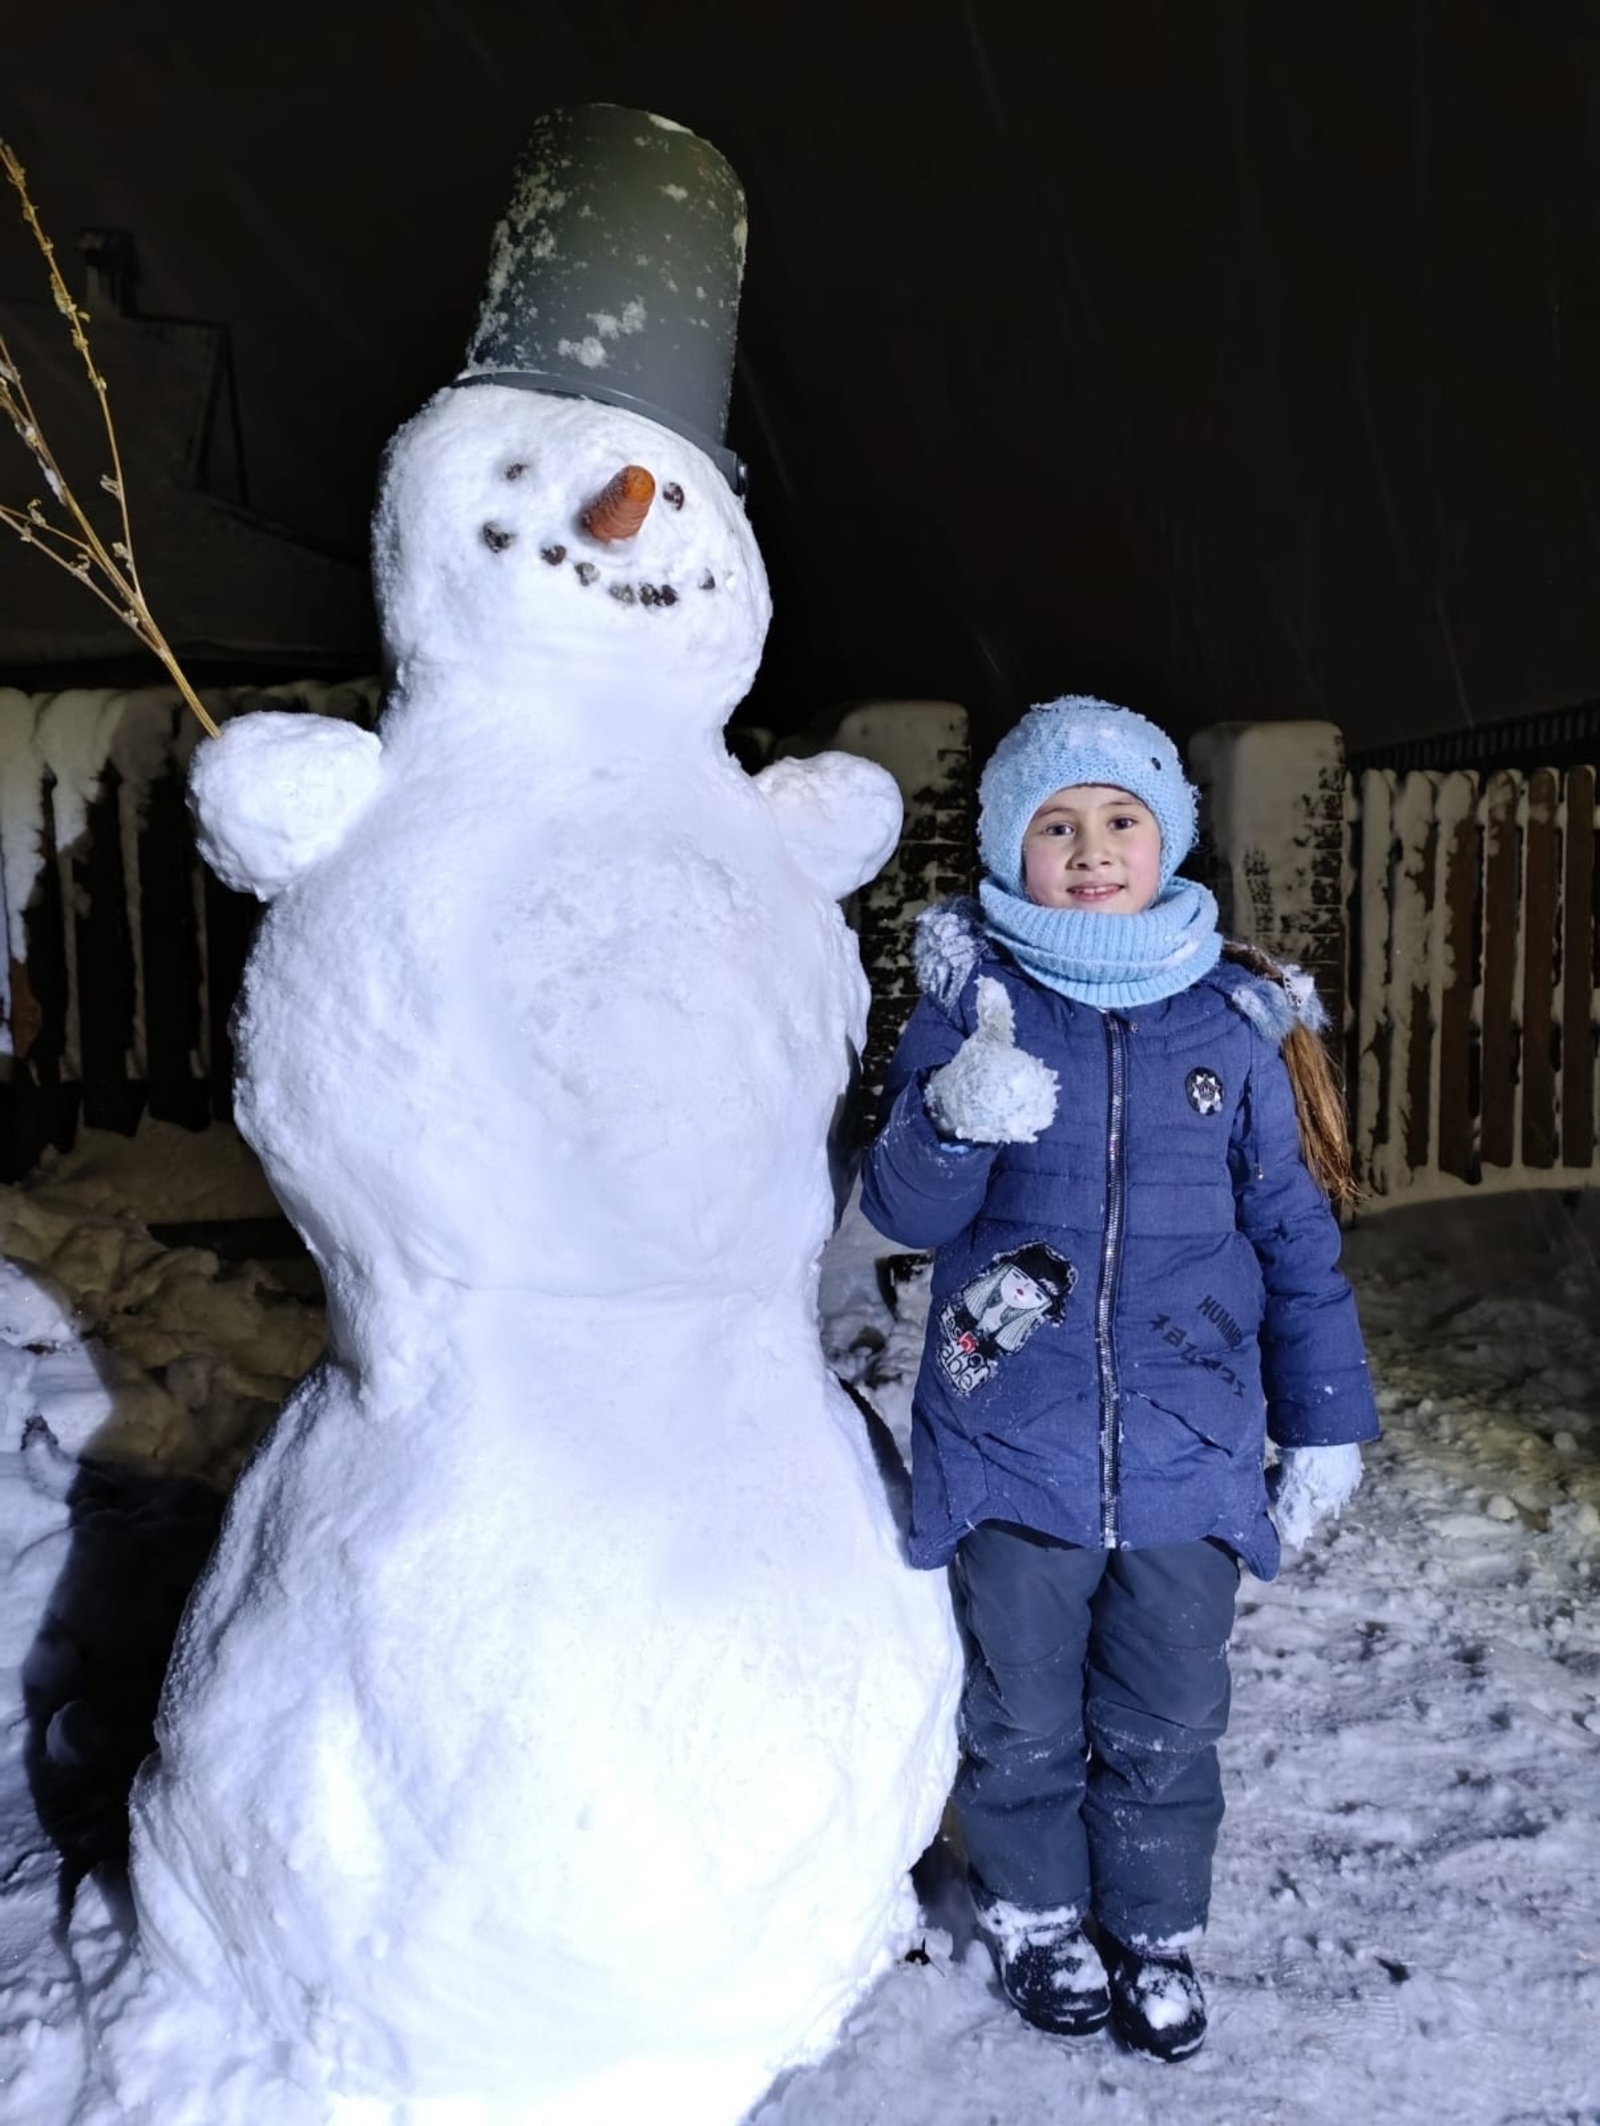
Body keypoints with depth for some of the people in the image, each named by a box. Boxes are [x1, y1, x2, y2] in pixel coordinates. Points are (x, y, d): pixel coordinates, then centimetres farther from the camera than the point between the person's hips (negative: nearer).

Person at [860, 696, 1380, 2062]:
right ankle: (1036, 1918, 42)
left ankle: (1157, 1933, 40)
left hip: (1188, 1450, 1)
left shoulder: (1236, 1021, -1)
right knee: (1025, 1723, 17)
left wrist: (1325, 1423, 7)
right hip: (1012, 1441, -1)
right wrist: (957, 1125, -31)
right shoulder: (970, 1005, -5)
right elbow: (902, 1209, -10)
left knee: (1168, 1729, 16)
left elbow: (1296, 1237, 5)